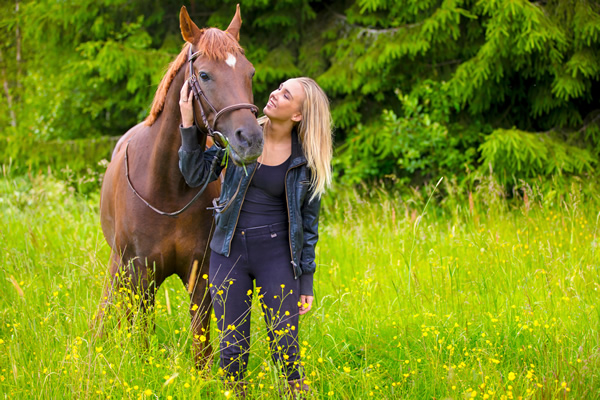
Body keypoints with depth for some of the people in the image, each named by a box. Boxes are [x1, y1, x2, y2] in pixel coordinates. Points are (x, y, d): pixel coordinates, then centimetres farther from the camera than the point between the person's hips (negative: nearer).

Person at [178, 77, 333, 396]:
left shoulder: (307, 160, -2)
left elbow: (308, 223, 4)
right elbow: (196, 175, -1)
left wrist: (307, 283, 3)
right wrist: (188, 124, -12)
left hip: (277, 254, -1)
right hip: (229, 251, 1)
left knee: (285, 349, -2)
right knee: (232, 350, 5)